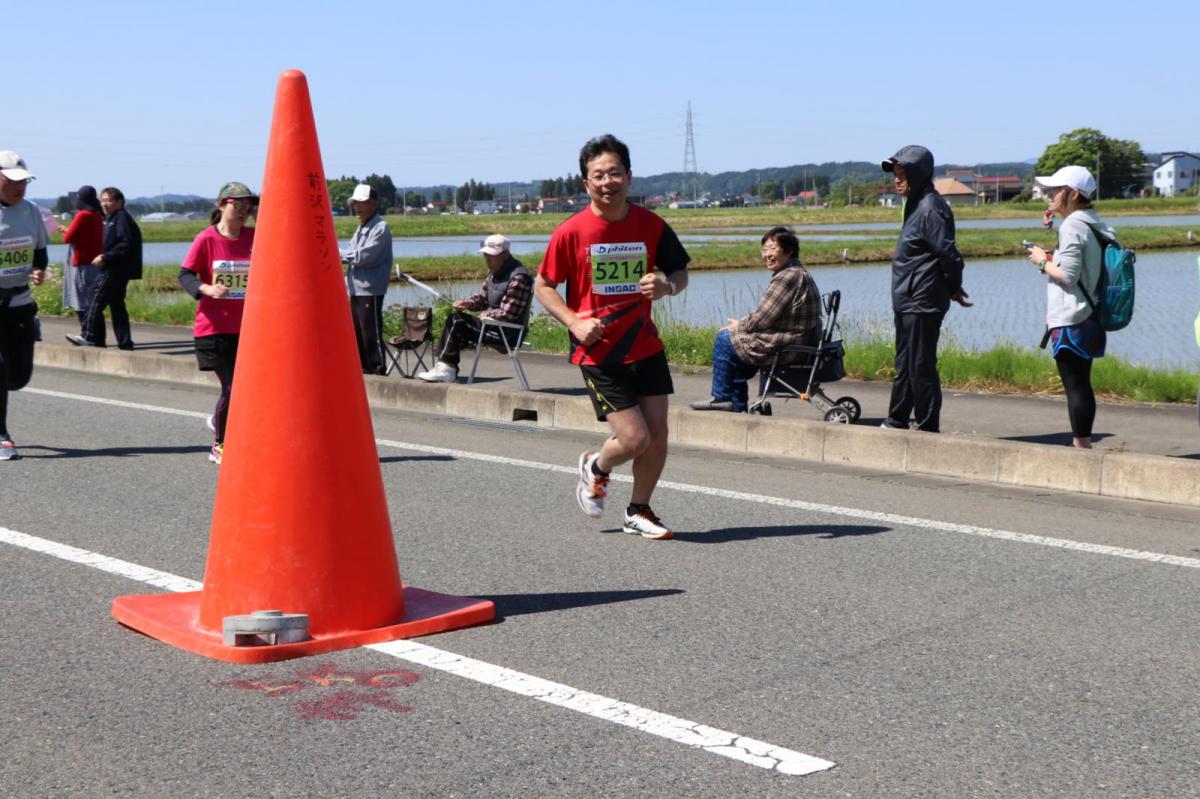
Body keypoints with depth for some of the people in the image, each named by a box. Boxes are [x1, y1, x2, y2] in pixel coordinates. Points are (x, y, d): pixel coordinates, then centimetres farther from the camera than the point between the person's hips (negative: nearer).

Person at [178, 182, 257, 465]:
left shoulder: (254, 237, 5)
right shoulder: (206, 239, -5)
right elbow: (185, 275, -6)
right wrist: (207, 289, -25)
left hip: (246, 327, 4)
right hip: (214, 327, -4)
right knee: (232, 386, -7)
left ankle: (220, 422, 35)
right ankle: (220, 447, 13)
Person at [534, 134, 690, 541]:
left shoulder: (651, 225, -1)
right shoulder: (571, 232, -9)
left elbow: (681, 273, 11)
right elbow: (542, 286, -1)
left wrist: (667, 285, -13)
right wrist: (574, 322, -16)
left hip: (645, 346, 4)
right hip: (597, 351, -4)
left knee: (658, 433, 3)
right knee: (634, 438, -10)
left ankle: (638, 511, 26)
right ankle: (596, 468, 25)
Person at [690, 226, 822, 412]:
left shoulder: (787, 277, -21)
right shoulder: (800, 273, 14)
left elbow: (762, 319, -19)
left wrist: (739, 326, 0)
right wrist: (741, 325, 12)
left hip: (785, 349, -11)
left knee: (725, 339, 1)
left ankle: (722, 396, 14)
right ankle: (737, 405, 28)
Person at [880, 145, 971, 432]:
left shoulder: (931, 209, -17)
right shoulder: (916, 205, 13)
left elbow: (949, 255, -19)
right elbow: (947, 255, 19)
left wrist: (953, 288, -6)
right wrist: (952, 288, 17)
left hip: (922, 304, -10)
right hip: (907, 302, 10)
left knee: (920, 366, -4)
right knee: (904, 365, 17)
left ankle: (927, 427, 3)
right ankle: (896, 420, 27)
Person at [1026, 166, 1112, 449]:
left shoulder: (1072, 226, -15)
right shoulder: (1094, 225, 14)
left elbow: (1068, 275, -21)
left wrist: (1043, 262, -6)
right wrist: (1052, 259, 16)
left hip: (1070, 322, -10)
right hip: (1088, 319, 10)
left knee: (1075, 386, -6)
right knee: (1081, 385, 15)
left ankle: (1082, 446, -5)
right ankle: (1081, 444, 21)